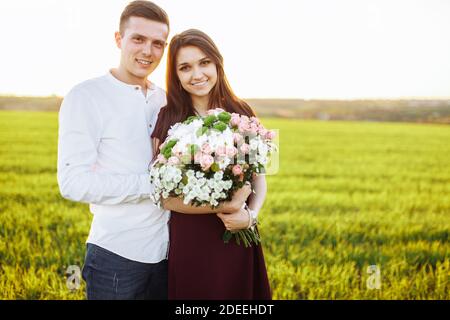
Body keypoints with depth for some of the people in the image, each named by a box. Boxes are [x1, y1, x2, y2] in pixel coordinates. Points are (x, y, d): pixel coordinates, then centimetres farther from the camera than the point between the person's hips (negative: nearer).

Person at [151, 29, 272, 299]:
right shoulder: (167, 119, -5)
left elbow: (259, 177, 7)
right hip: (188, 243, -2)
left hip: (238, 240, 2)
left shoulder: (241, 113, 2)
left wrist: (251, 214, -12)